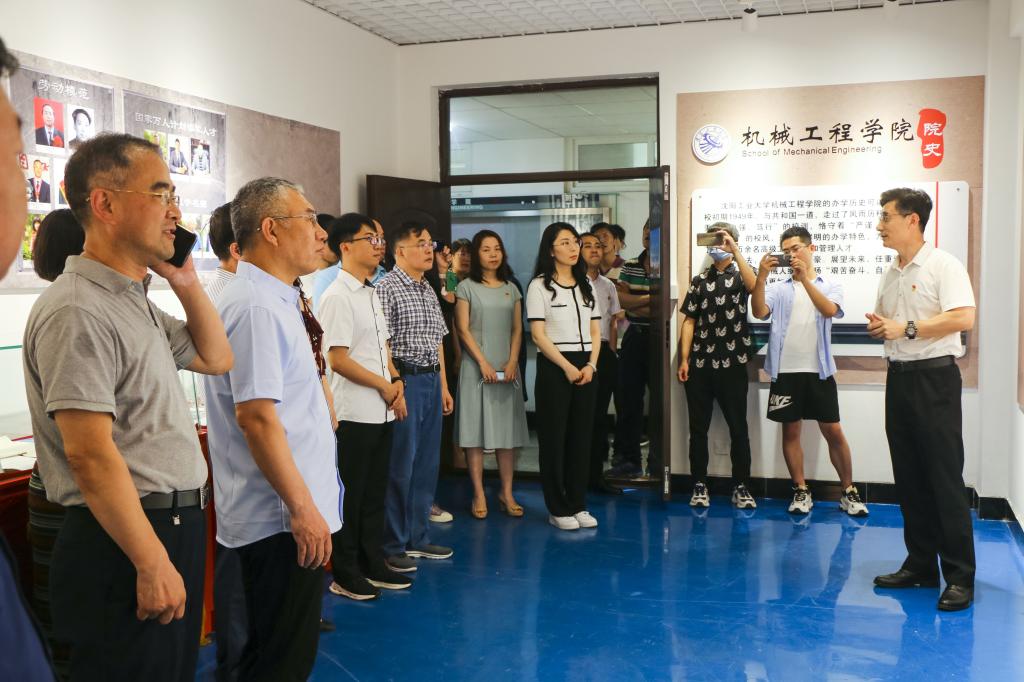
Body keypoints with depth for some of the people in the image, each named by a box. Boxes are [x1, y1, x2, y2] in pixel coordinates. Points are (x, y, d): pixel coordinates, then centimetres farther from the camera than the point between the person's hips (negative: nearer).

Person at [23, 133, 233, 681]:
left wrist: (185, 283, 9)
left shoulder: (135, 302, 12)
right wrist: (152, 564, -22)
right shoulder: (78, 310, -18)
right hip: (125, 543, -10)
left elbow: (216, 359, 23)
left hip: (174, 527, 10)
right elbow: (90, 454, -23)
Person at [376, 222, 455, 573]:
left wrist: (443, 385, 17)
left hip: (431, 380, 8)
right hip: (405, 381, -8)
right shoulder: (387, 288, -9)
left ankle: (417, 536, 24)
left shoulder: (428, 291, 16)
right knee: (400, 466, -2)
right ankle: (393, 546, 10)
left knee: (427, 464, 12)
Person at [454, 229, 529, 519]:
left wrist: (512, 362, -5)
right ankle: (479, 495, 2)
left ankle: (507, 492, 10)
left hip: (507, 368, 4)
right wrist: (483, 362, -12)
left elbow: (517, 329, 9)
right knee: (475, 430, -3)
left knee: (507, 431, 3)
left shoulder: (511, 289, 14)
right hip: (476, 367, -3)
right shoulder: (466, 287, 2)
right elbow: (463, 329, -4)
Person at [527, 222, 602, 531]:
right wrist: (567, 367, -14)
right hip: (554, 367, -5)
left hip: (585, 367, 5)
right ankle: (558, 509, 9)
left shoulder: (585, 285, 13)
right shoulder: (540, 286, -3)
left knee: (581, 437, 7)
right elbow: (538, 335, -9)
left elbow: (595, 331, 12)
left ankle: (578, 505, 17)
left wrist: (590, 365, -4)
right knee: (554, 438, 0)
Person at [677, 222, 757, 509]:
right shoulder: (700, 280, 12)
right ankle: (699, 485, 15)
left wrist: (734, 249, -22)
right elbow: (689, 321, 8)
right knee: (698, 428, 6)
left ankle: (741, 487, 10)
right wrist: (684, 360, 0)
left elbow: (753, 285, -21)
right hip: (700, 365, 2)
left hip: (732, 364, -2)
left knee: (738, 428, 2)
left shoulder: (741, 274, 5)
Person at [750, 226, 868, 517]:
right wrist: (761, 277, -23)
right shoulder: (778, 289, 7)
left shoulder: (830, 286, 7)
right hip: (786, 371, 1)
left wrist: (805, 277, -23)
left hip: (819, 371, -1)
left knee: (833, 431, 1)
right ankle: (801, 491, 17)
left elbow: (829, 310, -15)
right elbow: (759, 312, -11)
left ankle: (849, 492, 14)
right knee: (790, 431, 6)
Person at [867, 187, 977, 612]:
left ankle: (960, 576, 1)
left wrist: (906, 329, -19)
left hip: (934, 375, -8)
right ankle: (920, 564, 19)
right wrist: (878, 327, 1)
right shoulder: (891, 273, 15)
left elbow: (963, 318, -20)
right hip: (899, 377, 8)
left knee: (945, 477, -6)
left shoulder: (943, 265, -8)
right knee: (909, 477, 10)